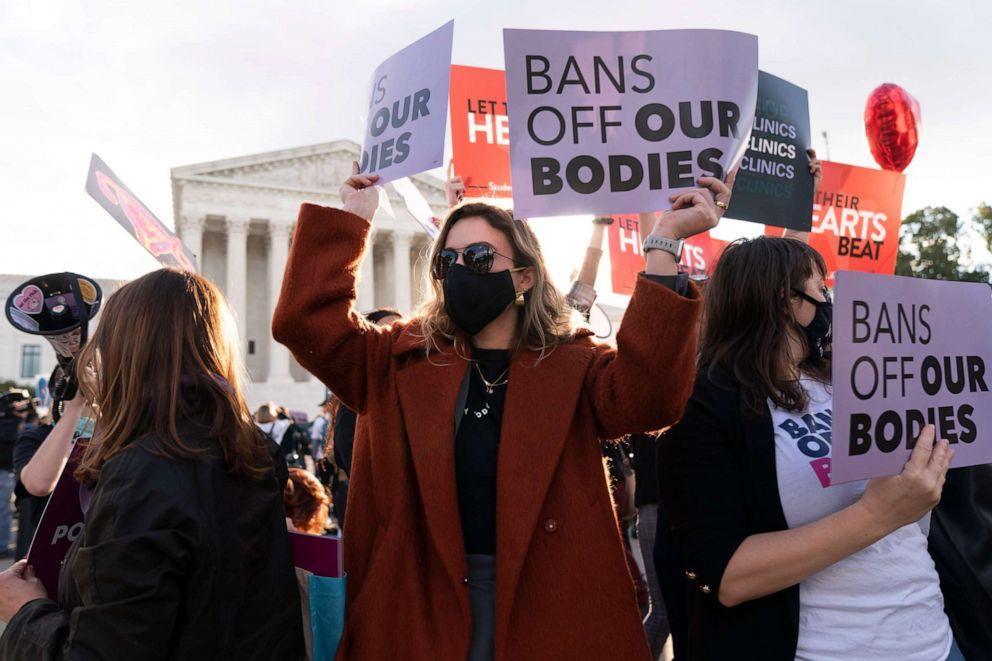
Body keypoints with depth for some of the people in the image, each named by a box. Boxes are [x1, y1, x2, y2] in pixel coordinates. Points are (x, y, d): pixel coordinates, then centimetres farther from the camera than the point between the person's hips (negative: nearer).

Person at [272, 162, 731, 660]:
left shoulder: (574, 366, -3)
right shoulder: (404, 359, 4)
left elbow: (648, 395, -23)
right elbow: (306, 321, -6)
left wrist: (664, 242, -26)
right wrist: (352, 219, -7)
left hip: (547, 601, -1)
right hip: (421, 603, 2)